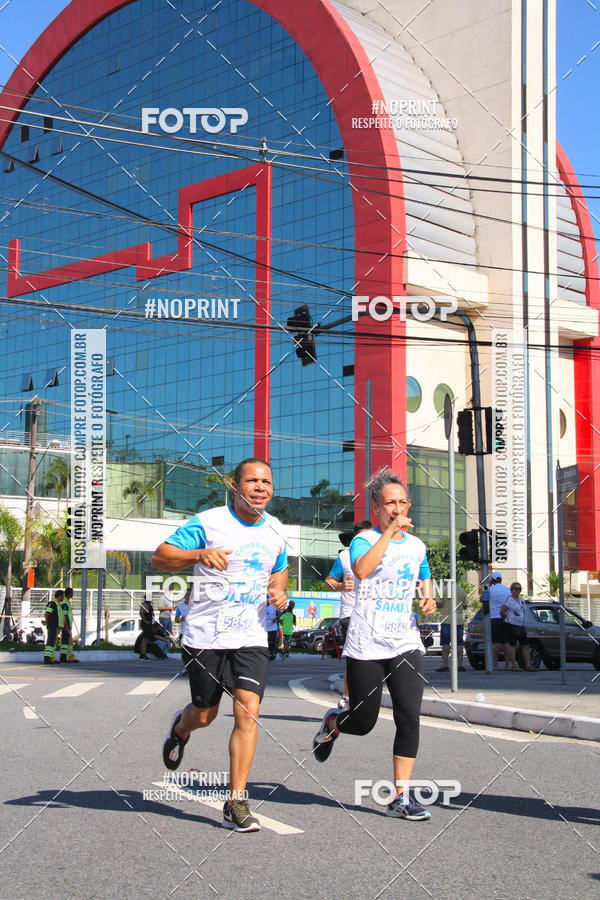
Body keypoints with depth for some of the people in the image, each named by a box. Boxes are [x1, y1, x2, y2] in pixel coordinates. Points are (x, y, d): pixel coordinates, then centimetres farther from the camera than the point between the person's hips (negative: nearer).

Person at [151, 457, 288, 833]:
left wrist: (279, 591, 4)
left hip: (252, 638, 3)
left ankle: (236, 803, -5)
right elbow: (160, 557, -13)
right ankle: (180, 727, 49)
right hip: (205, 636, -2)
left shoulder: (275, 530, 7)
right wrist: (199, 554, -31)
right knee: (204, 715, 11)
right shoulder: (208, 523, -9)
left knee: (248, 713, -12)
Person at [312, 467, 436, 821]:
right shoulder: (365, 540, -5)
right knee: (363, 722, 4)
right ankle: (332, 724, 41)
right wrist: (391, 531, -26)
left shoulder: (416, 545, 11)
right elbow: (362, 570, -27)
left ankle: (401, 797, -3)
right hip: (366, 646, -4)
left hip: (405, 643, 4)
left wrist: (428, 599, 8)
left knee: (409, 715, -11)